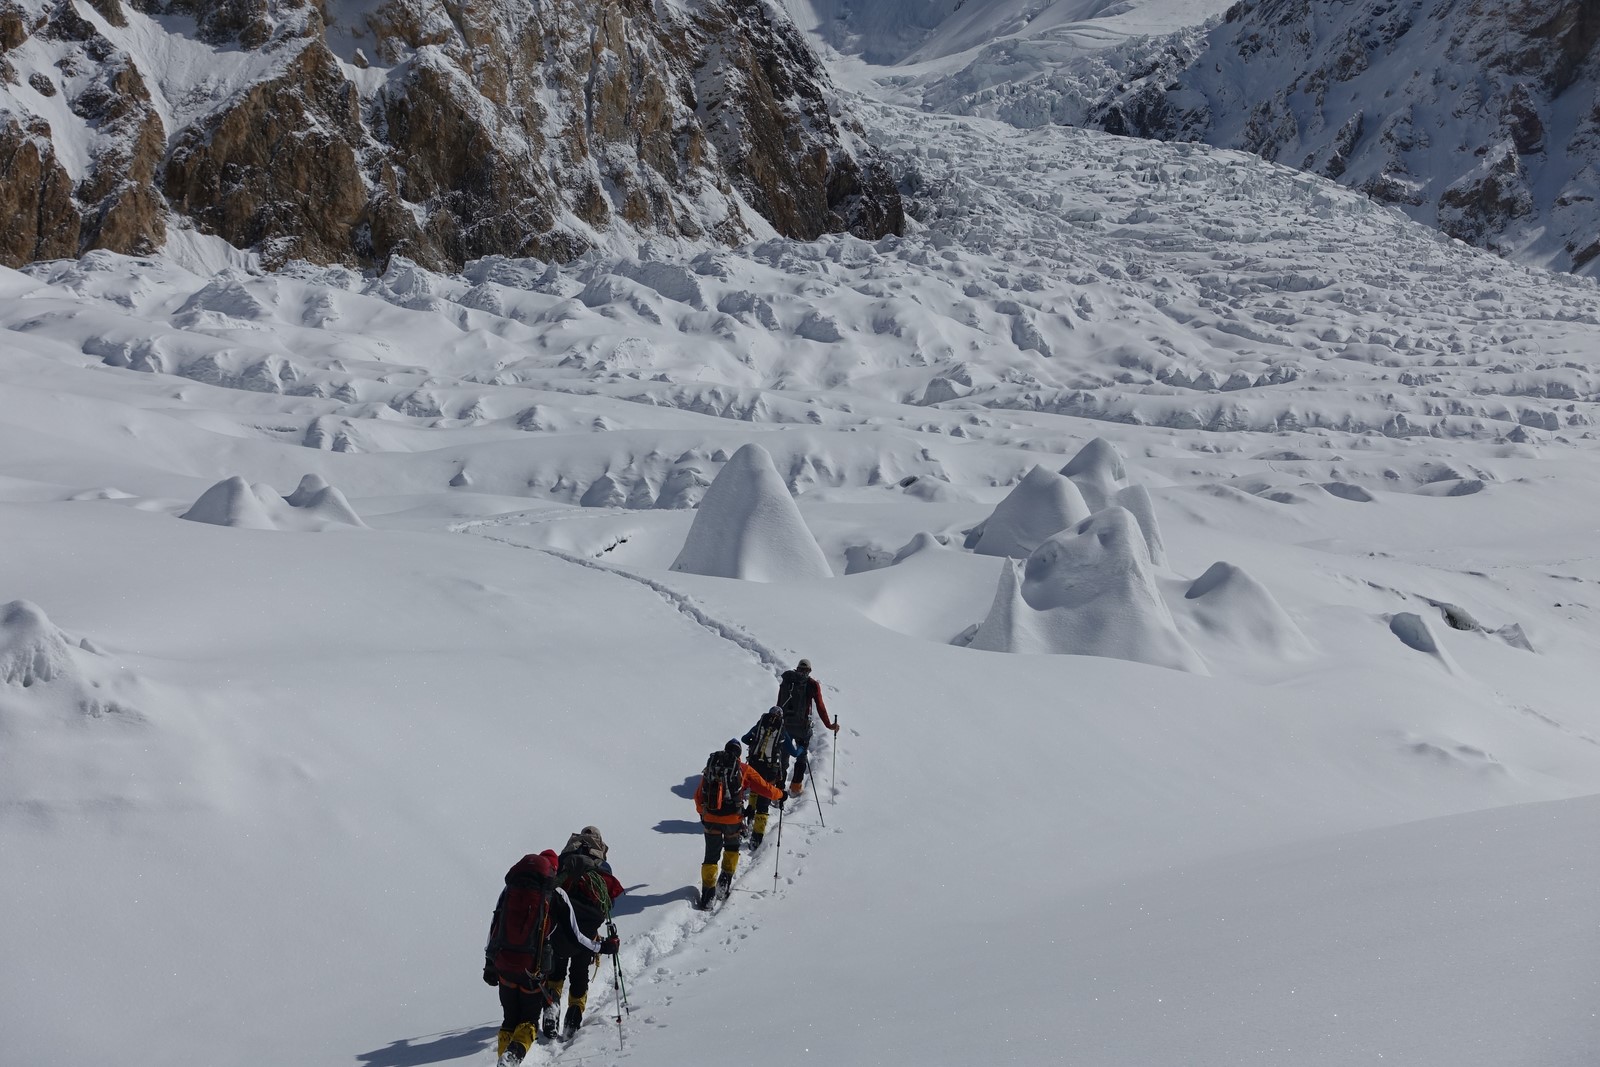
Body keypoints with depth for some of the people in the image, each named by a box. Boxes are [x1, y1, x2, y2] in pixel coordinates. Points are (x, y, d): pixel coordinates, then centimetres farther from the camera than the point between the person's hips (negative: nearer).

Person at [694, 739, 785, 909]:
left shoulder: (711, 766, 10)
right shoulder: (743, 769, 0)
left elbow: (698, 795, 17)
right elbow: (765, 788, 1)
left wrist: (702, 812, 33)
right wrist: (780, 795, 20)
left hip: (710, 818, 2)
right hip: (732, 819, -2)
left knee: (711, 856, 10)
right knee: (732, 848, 27)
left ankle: (707, 895, 5)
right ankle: (725, 881, 20)